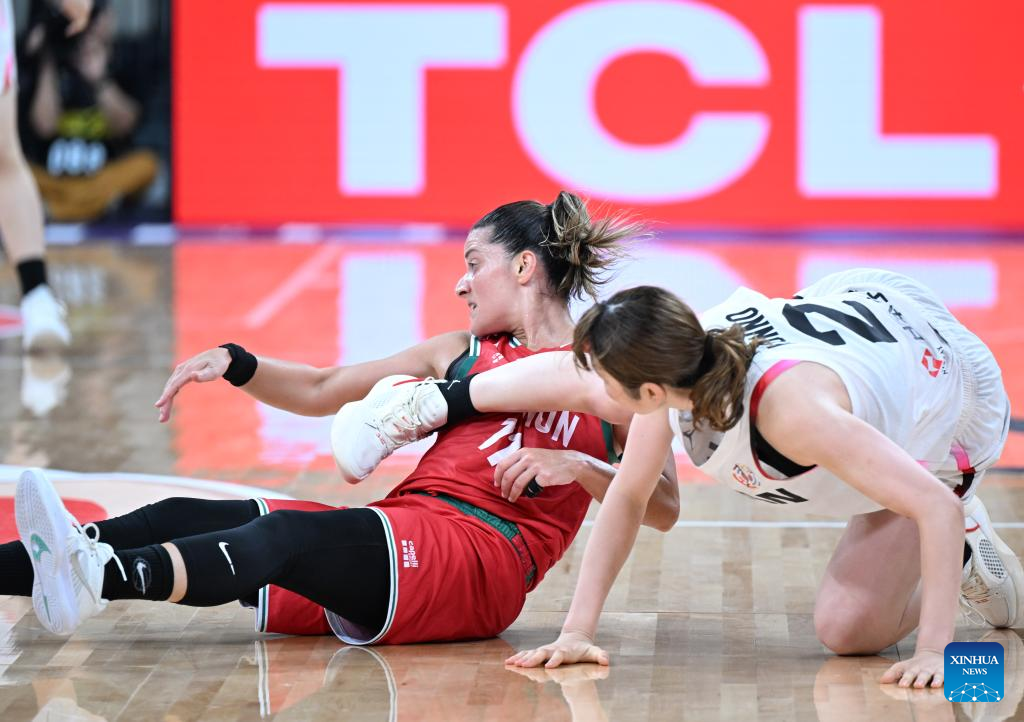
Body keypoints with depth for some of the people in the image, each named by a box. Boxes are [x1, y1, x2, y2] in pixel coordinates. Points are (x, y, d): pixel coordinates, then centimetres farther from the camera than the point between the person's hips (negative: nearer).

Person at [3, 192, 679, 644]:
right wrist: (234, 363, 9)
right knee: (185, 518, -13)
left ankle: (99, 579, -59)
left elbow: (664, 508, 1)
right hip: (398, 536, 7)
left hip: (483, 561, -7)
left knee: (285, 536, -35)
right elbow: (320, 391, 26)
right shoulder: (463, 352, 28)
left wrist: (576, 465, -15)